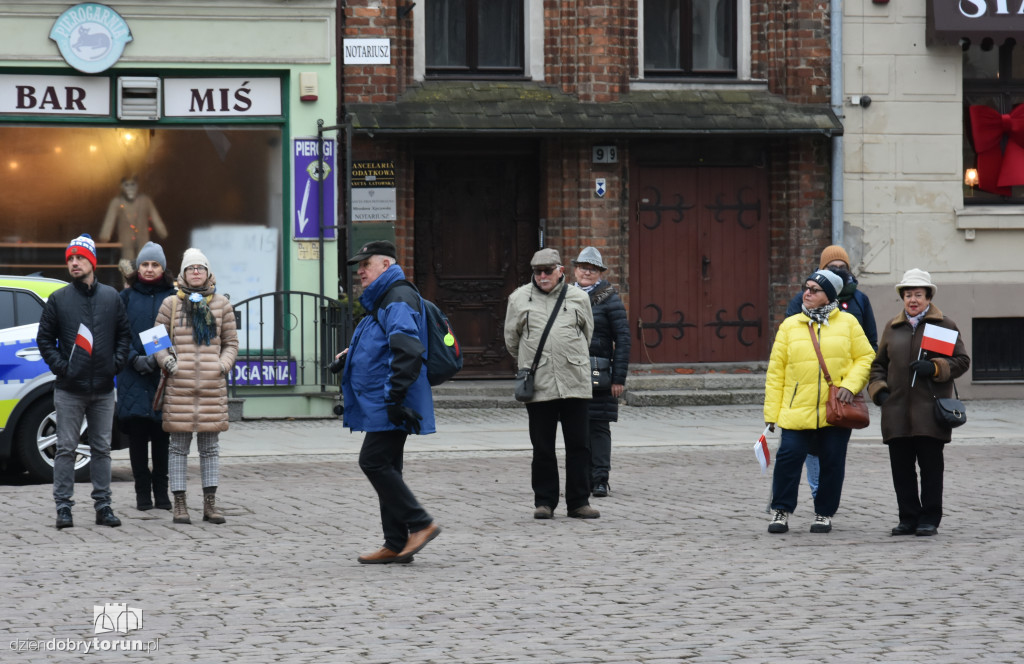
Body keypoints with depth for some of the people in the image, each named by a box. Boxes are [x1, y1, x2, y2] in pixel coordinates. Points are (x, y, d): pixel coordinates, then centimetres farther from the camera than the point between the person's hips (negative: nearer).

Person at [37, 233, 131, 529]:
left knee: (102, 449, 7)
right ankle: (63, 506, 1)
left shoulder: (111, 297, 7)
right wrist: (60, 366, -7)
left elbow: (124, 334, 13)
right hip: (69, 390, -2)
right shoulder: (58, 299, 1)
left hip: (103, 388, 2)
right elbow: (44, 338, 4)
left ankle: (103, 505, 12)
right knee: (66, 448, -2)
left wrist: (117, 363, -1)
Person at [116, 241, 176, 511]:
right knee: (137, 431, -2)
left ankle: (161, 490, 9)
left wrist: (159, 357, -12)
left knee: (161, 433, 1)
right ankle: (142, 491, 4)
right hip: (133, 375, 0)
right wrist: (135, 359, -10)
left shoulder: (172, 297, 6)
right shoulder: (127, 297, 8)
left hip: (163, 375, 0)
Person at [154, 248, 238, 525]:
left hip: (212, 386, 2)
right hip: (179, 384, -2)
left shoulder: (221, 304, 11)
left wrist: (224, 365, -2)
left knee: (210, 445, 5)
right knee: (179, 445, 0)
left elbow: (231, 342, 14)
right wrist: (166, 360, -8)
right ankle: (179, 505, 3)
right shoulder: (171, 304, 6)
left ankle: (210, 504, 10)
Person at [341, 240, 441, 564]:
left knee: (374, 462, -13)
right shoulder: (381, 300, 21)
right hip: (380, 404, 11)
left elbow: (407, 351, -25)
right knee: (384, 466, 9)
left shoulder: (399, 299, -14)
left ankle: (420, 524, -9)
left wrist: (394, 397, -26)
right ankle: (396, 545, 11)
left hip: (390, 404, -11)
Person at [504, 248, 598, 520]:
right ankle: (544, 502, 12)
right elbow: (511, 339, 16)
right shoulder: (519, 299, 6)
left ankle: (578, 502, 9)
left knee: (578, 446, 3)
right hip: (538, 385, -1)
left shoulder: (578, 297, 8)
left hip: (575, 383, 1)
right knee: (542, 448, 3)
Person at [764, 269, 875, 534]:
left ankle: (824, 514, 18)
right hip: (797, 411, 0)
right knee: (788, 456, -10)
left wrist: (850, 385, -10)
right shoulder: (790, 326, 8)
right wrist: (771, 413, 3)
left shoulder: (847, 323, 6)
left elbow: (865, 357, 7)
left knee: (832, 462, 3)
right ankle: (781, 511, 3)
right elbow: (776, 371, 7)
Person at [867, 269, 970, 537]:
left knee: (930, 468, -1)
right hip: (897, 411, 4)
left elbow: (961, 361, 2)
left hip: (930, 411, -4)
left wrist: (935, 368, -14)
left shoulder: (945, 325, 5)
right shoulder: (892, 328, 16)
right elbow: (878, 363, 22)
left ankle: (929, 520, 6)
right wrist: (878, 389, 5)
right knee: (901, 468, 3)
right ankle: (908, 518, 12)